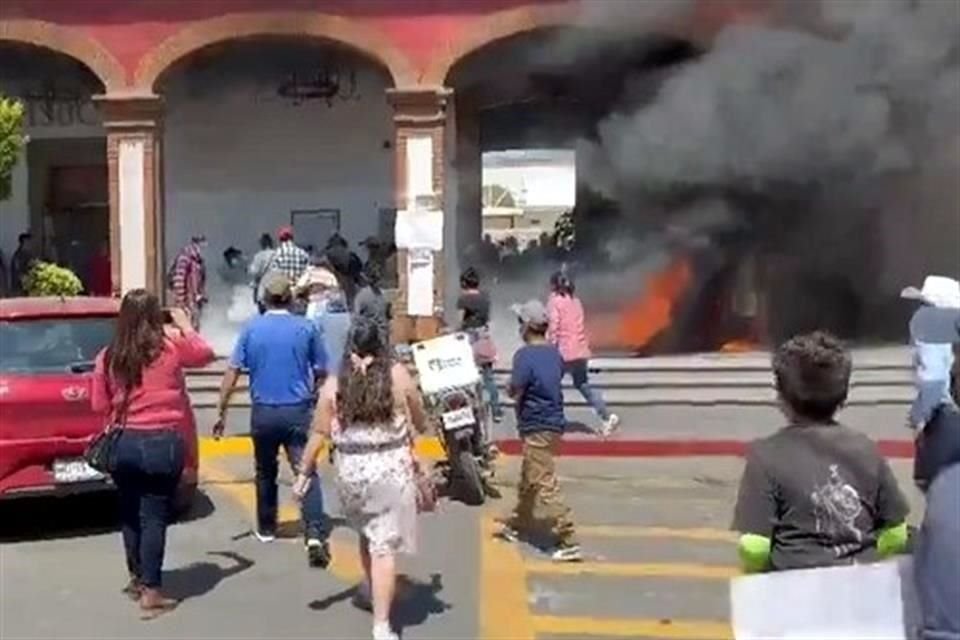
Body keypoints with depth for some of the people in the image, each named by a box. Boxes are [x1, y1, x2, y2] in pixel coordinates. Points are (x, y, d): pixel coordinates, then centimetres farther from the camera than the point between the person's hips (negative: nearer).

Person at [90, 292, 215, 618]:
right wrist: (186, 326, 23)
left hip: (123, 443, 3)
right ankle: (151, 592, 3)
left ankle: (137, 579, 35)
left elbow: (99, 404, 7)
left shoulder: (108, 357, 0)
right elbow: (205, 354, 12)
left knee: (130, 513, 19)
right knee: (154, 517, 1)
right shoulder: (172, 345, -7)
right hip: (163, 443, -3)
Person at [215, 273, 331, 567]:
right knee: (306, 473, -6)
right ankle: (315, 535, -20)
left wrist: (221, 412, 1)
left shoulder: (251, 328, 0)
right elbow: (321, 371, 4)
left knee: (266, 472, 20)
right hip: (297, 410, -2)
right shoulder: (306, 327, -2)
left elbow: (232, 372, -4)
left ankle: (266, 528, 34)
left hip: (263, 412, 2)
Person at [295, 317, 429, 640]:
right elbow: (421, 423, 6)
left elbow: (319, 434, -1)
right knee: (384, 545, 0)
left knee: (368, 532, 27)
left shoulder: (334, 384, -2)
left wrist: (304, 472, 9)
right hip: (392, 470, -2)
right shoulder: (399, 375, -4)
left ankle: (370, 587, 48)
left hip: (351, 471, 2)